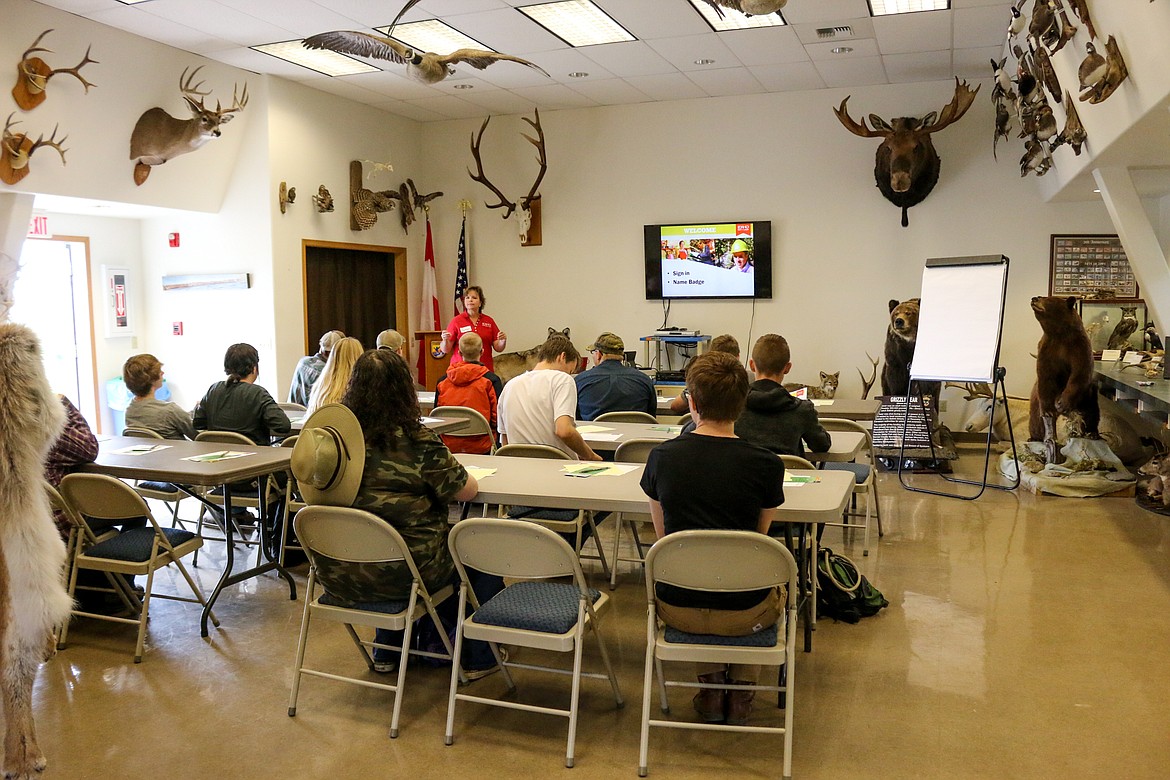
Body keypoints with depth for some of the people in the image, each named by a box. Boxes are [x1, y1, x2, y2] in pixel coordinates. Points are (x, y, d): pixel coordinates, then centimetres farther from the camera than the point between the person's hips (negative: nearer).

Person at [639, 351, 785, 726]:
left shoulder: (661, 456, -8)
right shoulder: (767, 465, -12)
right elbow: (759, 536, 5)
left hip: (678, 608, 1)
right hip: (744, 614, -1)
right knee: (776, 583, 34)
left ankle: (711, 687, 30)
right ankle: (741, 692, 29)